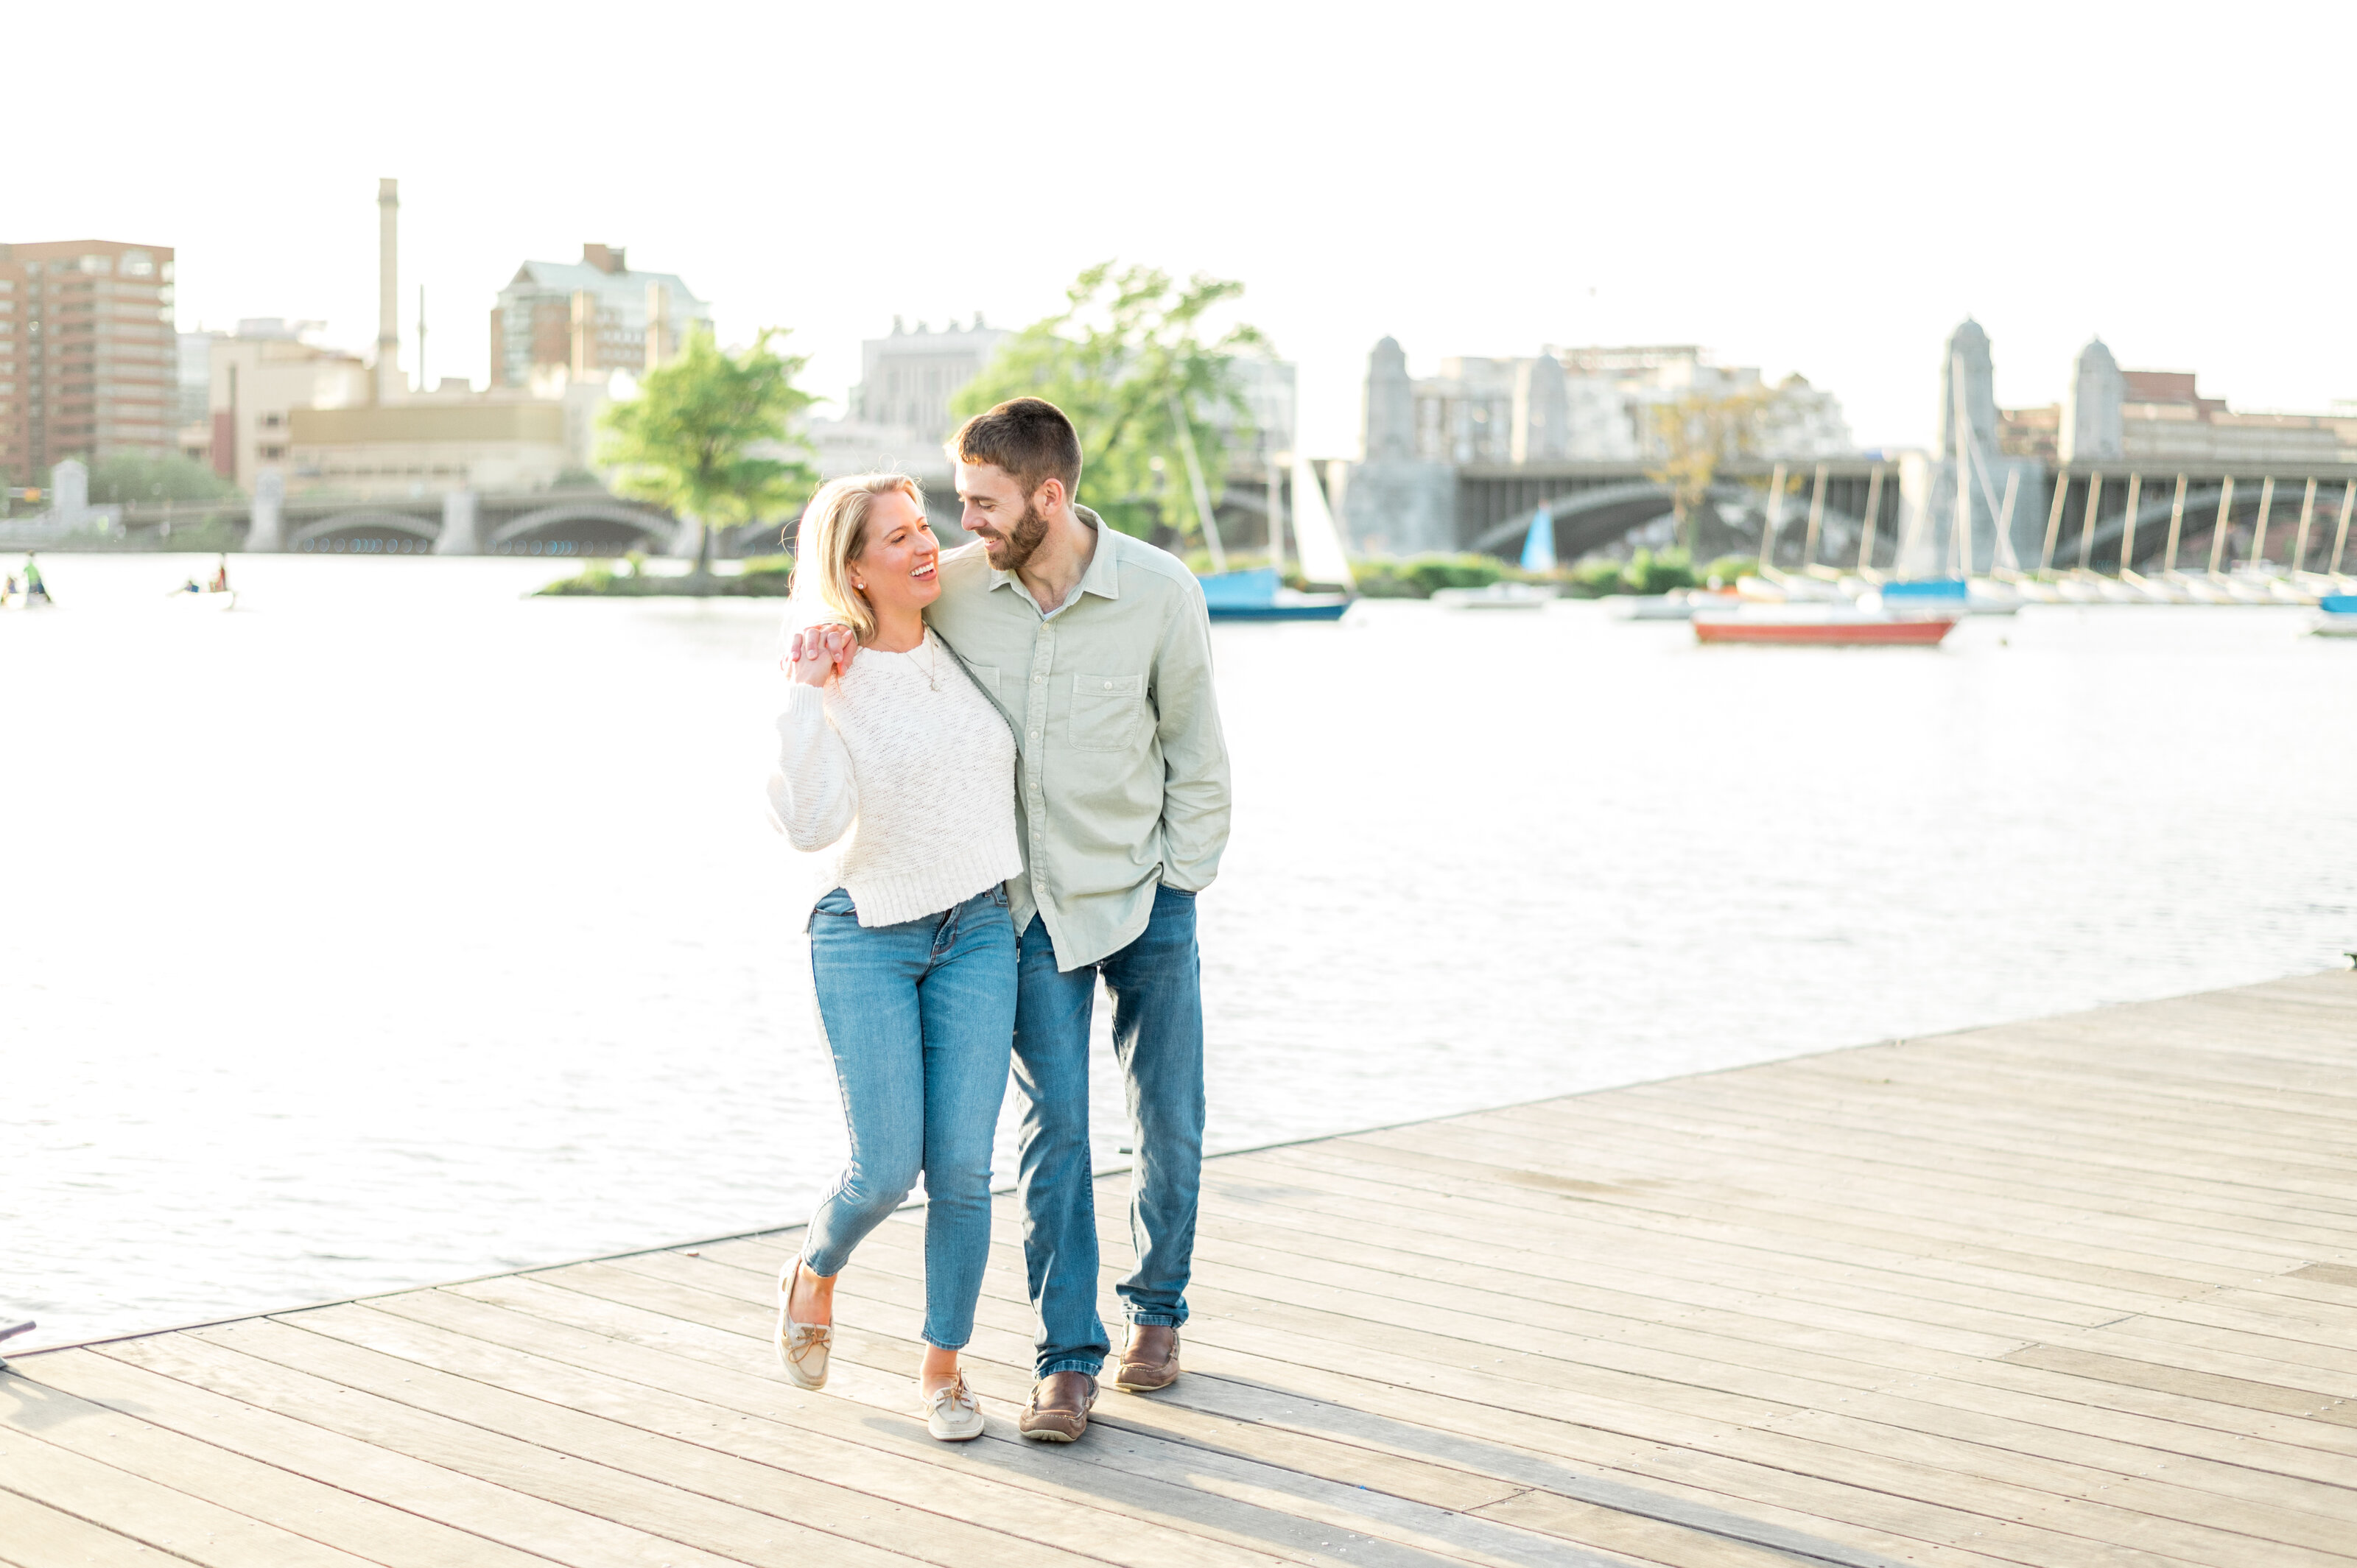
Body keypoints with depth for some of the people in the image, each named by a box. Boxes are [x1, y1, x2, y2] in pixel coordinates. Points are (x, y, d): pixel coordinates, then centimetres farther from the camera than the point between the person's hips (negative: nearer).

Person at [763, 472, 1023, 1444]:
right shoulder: (825, 683, -11)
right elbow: (809, 825, -24)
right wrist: (806, 697, -26)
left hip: (978, 932, 3)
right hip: (866, 936, -3)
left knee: (962, 1168, -3)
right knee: (885, 1170, -7)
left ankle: (943, 1369, 13)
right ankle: (813, 1274, 27)